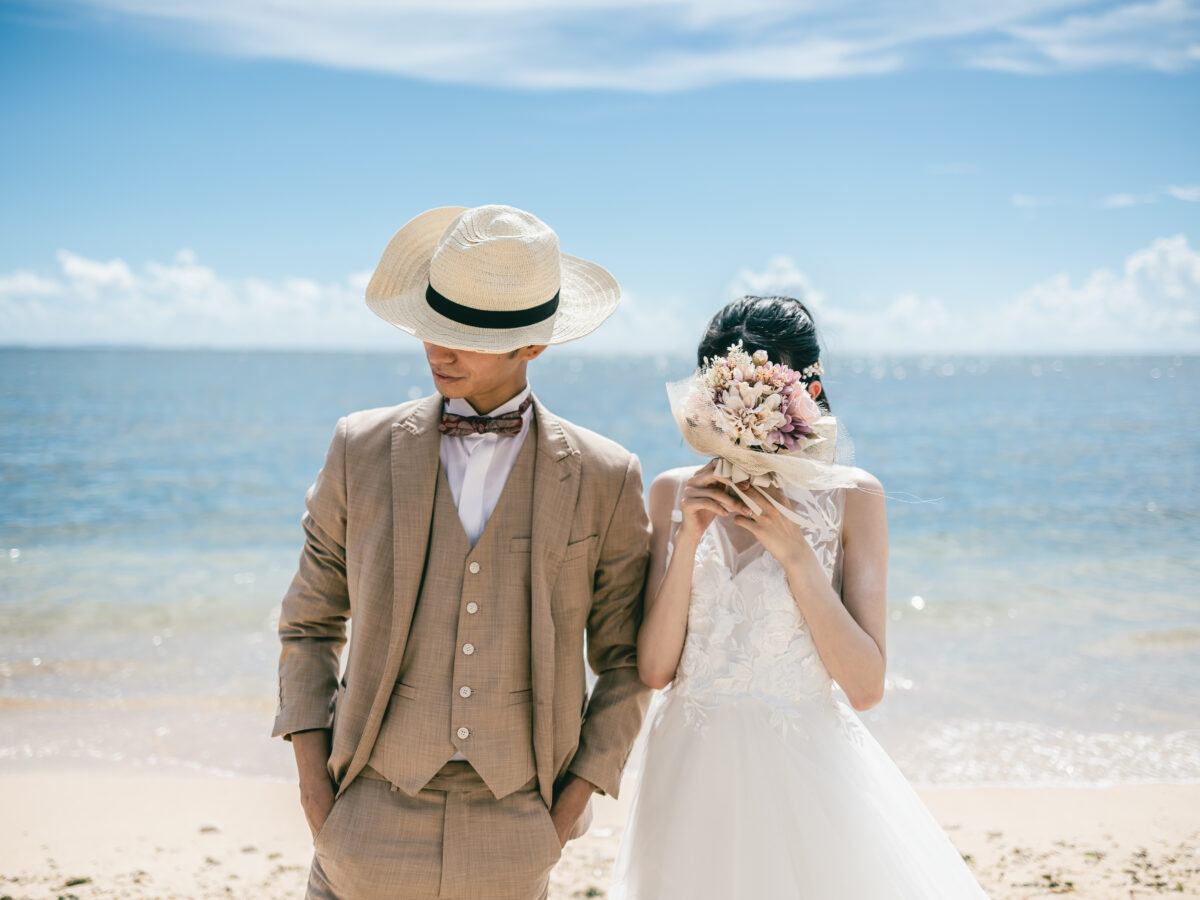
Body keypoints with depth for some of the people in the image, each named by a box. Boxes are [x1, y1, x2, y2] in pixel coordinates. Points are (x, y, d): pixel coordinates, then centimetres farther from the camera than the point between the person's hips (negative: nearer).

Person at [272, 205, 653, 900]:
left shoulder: (605, 478, -3)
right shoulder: (362, 449, -1)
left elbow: (626, 660, 5)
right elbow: (311, 624, 8)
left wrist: (574, 803, -3)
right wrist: (312, 780, -1)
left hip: (514, 841, 0)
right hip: (374, 811, 1)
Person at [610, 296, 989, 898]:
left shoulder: (851, 497, -7)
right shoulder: (673, 494, 0)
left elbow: (866, 687, -12)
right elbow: (654, 668, -5)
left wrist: (794, 552, -19)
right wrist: (688, 541, -15)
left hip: (806, 771, -2)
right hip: (693, 775, 2)